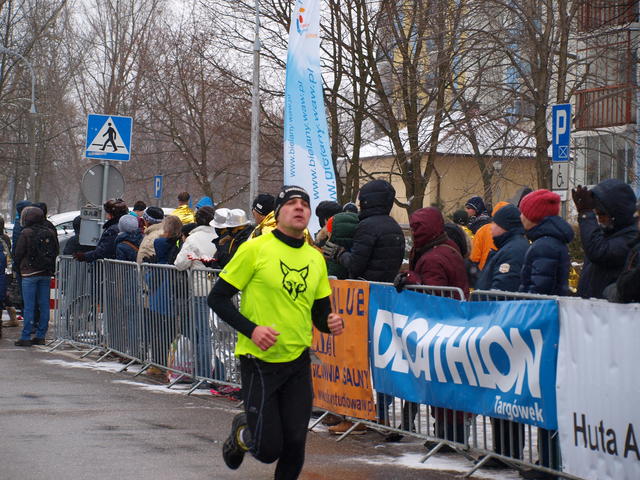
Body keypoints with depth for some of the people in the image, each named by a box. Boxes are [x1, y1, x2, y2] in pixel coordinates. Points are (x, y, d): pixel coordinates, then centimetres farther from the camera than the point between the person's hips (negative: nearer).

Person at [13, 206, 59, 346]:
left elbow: (18, 254, -7)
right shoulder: (50, 233, 6)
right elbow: (56, 251, 10)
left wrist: (18, 267, 10)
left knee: (29, 306, -3)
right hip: (46, 274, 5)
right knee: (44, 305, 8)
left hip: (30, 273, -5)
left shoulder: (26, 233, -10)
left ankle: (26, 337, -3)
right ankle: (40, 336, 12)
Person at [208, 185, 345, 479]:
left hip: (298, 361, 5)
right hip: (259, 361, -4)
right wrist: (252, 329, -19)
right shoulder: (255, 249, -9)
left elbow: (320, 311, 16)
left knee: (294, 443, 2)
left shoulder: (316, 258, 8)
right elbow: (217, 297, -7)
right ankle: (242, 431, 31)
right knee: (268, 449, -3)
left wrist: (331, 323, -8)